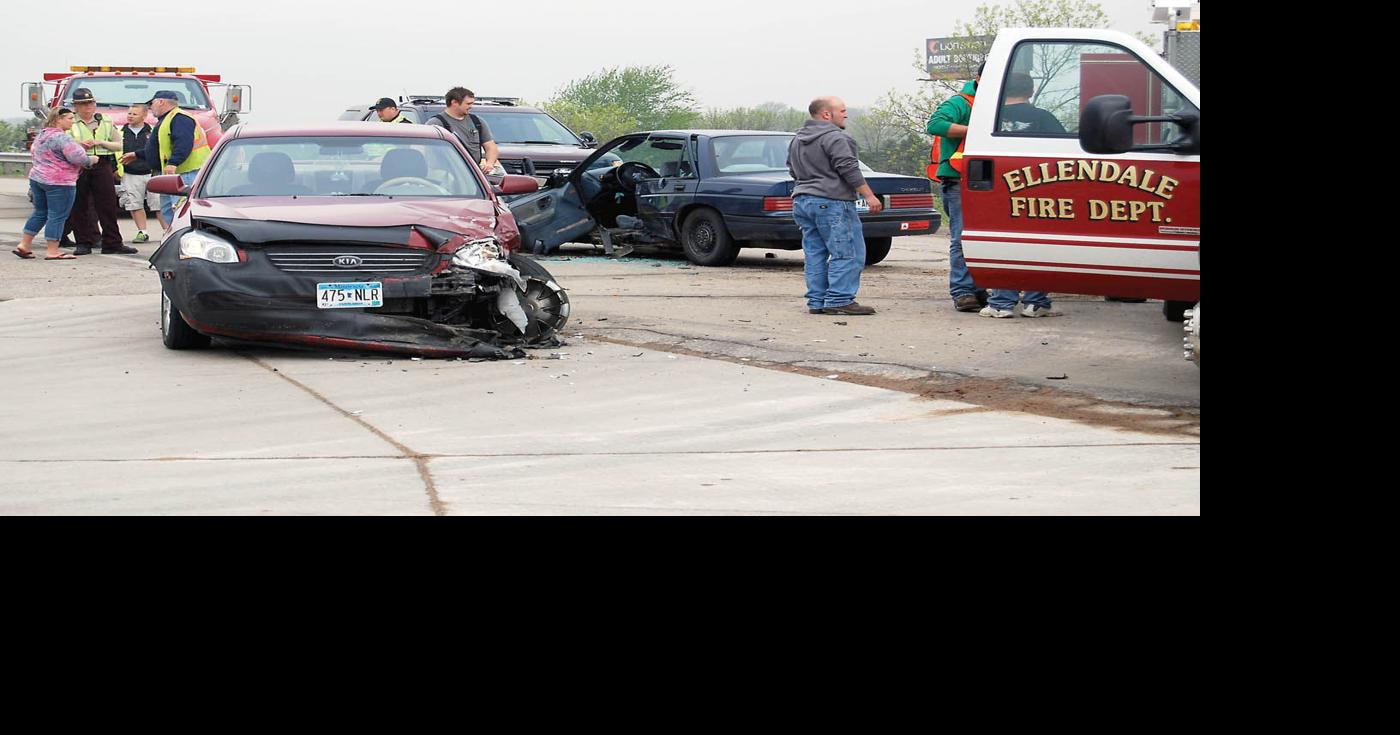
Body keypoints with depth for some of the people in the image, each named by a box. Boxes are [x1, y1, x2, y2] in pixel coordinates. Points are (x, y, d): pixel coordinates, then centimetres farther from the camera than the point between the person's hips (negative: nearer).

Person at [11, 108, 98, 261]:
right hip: (58, 182, -10)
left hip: (37, 178, 10)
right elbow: (77, 157, -23)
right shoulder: (61, 137, -17)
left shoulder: (42, 135, 14)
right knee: (57, 216, -4)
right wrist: (91, 160, -4)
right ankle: (52, 252, -2)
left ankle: (24, 245, 19)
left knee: (40, 213, 18)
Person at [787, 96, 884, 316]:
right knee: (848, 253, -7)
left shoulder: (797, 140, 19)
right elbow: (849, 170, -16)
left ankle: (816, 301, 6)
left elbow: (793, 171, 27)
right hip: (831, 202, -9)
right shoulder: (834, 137, -11)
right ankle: (839, 300, -12)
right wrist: (869, 196, -13)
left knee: (814, 254, 8)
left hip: (802, 200, 9)